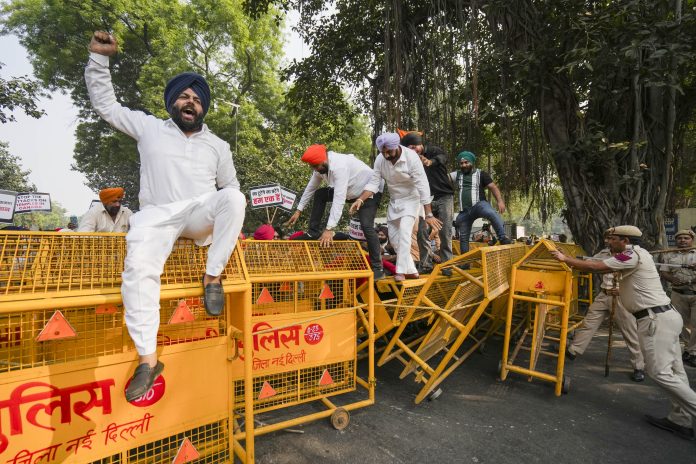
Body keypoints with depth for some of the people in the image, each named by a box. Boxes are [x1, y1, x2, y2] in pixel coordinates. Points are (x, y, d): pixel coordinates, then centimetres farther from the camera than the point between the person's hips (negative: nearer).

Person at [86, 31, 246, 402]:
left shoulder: (217, 145, 17)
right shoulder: (149, 127, 16)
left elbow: (230, 187, 18)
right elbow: (106, 104, 21)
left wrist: (229, 223, 5)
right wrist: (99, 58, 13)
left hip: (200, 215, 1)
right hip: (157, 216, -1)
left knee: (234, 198, -32)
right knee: (138, 269, -29)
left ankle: (213, 277, -23)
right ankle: (148, 359, -23)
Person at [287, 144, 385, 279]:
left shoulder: (339, 166, -37)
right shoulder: (321, 164, -10)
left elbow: (339, 200, -42)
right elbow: (310, 187, 4)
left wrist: (329, 229, -44)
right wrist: (298, 210, 4)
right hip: (350, 190, 8)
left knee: (366, 226, -23)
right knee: (319, 194, -1)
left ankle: (377, 268, -13)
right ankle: (313, 232, 7)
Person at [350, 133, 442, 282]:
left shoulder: (411, 157, -26)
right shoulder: (380, 159, -12)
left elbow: (423, 186, -27)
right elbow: (374, 183, -11)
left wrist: (429, 214, -30)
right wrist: (360, 199, -29)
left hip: (411, 199, -5)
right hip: (394, 201, 6)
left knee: (404, 232, -23)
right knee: (394, 237, 5)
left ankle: (401, 271, -13)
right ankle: (411, 270, 16)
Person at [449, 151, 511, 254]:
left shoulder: (481, 174, 8)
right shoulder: (457, 174, 18)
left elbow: (493, 187, 2)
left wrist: (500, 201, -12)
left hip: (479, 204, -4)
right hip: (464, 211, 4)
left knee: (492, 214, -37)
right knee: (463, 237, 8)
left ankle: (503, 238, -35)